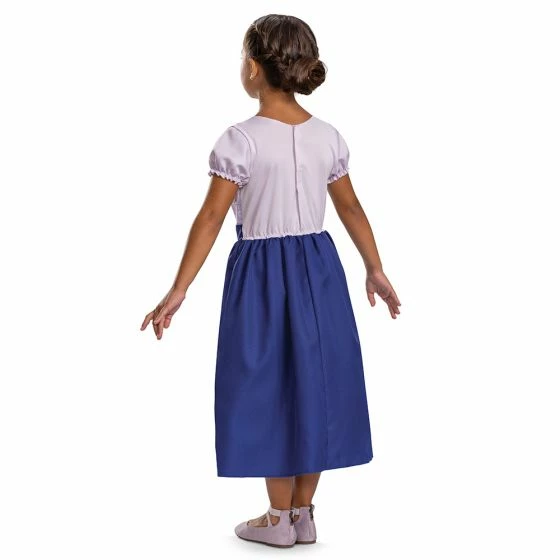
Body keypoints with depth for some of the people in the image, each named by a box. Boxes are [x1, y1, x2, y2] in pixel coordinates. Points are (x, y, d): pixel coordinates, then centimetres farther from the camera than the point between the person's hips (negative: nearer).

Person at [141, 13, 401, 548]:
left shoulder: (241, 140, -15)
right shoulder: (328, 136, 1)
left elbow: (211, 218, -16)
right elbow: (351, 208, 8)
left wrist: (178, 291, -12)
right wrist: (374, 270, 19)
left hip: (262, 271, -4)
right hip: (318, 268, 5)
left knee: (271, 388, 8)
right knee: (312, 383, 13)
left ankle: (279, 519, 19)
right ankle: (303, 513, 23)